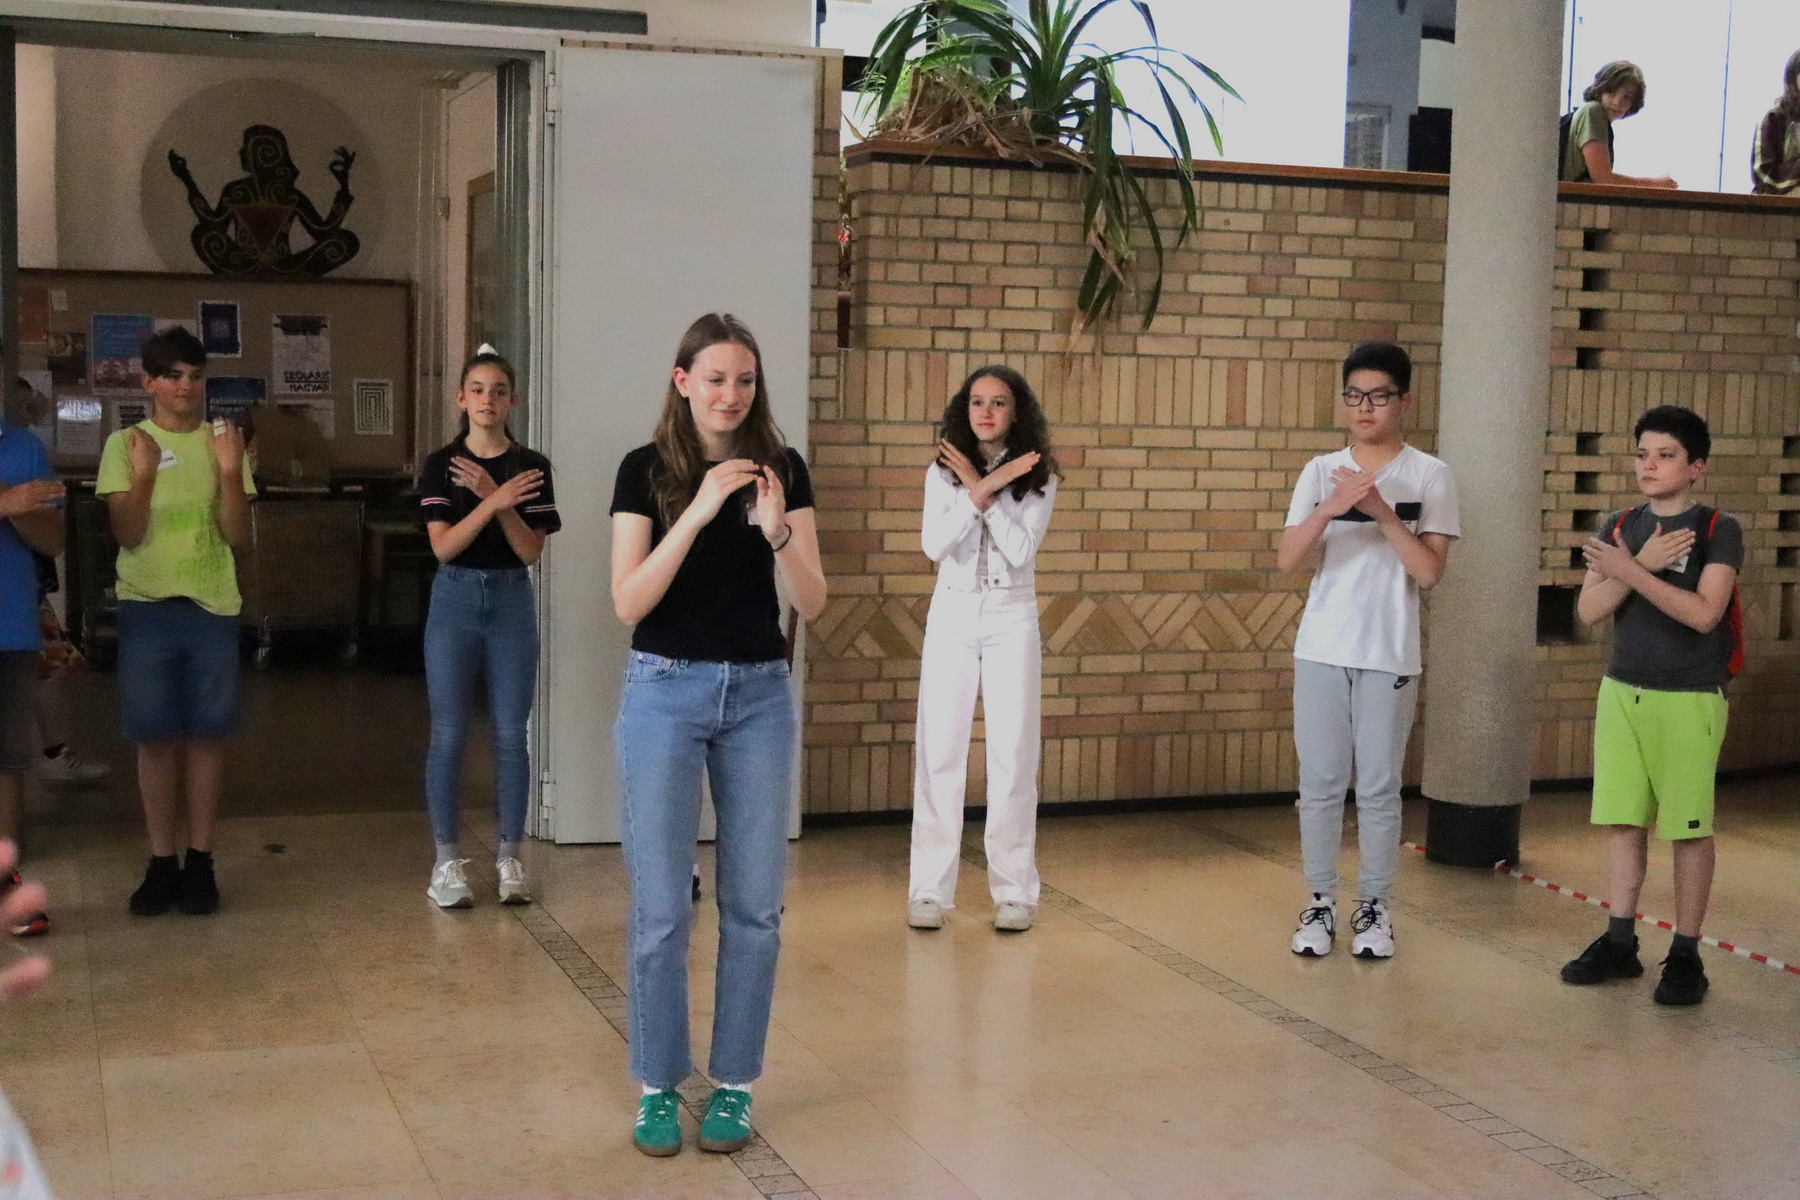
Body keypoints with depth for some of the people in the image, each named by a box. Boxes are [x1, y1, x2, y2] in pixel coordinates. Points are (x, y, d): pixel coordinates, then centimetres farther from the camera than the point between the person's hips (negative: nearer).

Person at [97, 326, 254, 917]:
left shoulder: (224, 443, 4)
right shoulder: (125, 444, 1)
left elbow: (240, 538, -1)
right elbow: (128, 534, -6)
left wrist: (230, 473, -15)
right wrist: (143, 474, -21)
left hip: (213, 608, 1)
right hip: (147, 607, -1)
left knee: (206, 735, 4)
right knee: (156, 737, 3)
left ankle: (200, 861, 12)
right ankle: (162, 863, 12)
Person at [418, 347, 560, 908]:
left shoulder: (531, 466, 2)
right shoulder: (440, 464, 0)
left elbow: (531, 550, -4)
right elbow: (442, 546, -10)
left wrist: (498, 499, -17)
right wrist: (492, 503, -22)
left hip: (512, 601, 1)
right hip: (456, 599, -1)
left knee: (511, 736, 3)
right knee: (448, 734, 0)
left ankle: (509, 858, 12)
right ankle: (448, 861, 10)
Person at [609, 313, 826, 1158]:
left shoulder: (783, 468, 2)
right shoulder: (646, 470, -3)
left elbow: (812, 603, -4)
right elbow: (628, 603, -13)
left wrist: (776, 529, -22)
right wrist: (698, 512, -22)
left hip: (759, 696, 2)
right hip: (666, 693, -2)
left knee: (754, 905, 6)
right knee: (660, 906, 1)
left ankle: (734, 1084, 19)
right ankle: (657, 1086, 16)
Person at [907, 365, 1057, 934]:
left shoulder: (1037, 477, 1)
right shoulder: (943, 472, 4)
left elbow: (1022, 551, -11)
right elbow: (934, 545, -10)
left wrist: (981, 488, -14)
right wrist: (984, 488, -16)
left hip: (1011, 619, -1)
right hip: (952, 616, 1)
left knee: (1013, 756, 0)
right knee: (939, 753, 0)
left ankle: (1013, 891, 9)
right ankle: (930, 889, 7)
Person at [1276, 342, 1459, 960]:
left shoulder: (1429, 475, -2)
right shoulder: (1321, 471, 5)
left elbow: (1429, 571, -9)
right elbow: (1287, 559, -5)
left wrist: (1381, 509, -18)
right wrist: (1331, 507, -21)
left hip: (1389, 656, -2)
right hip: (1320, 651, 2)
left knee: (1378, 788, 4)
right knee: (1320, 783, 6)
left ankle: (1374, 908, 17)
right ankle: (1320, 904, 17)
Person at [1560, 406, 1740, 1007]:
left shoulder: (1717, 529, -6)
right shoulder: (1619, 527, 7)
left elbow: (1703, 613, -19)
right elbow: (1589, 610, -2)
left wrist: (1631, 571, -24)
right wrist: (1644, 563, -15)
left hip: (1689, 699, -5)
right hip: (1621, 691, 5)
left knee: (1689, 828, 2)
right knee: (1622, 820, 9)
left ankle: (1685, 956, 11)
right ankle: (1619, 943, 18)